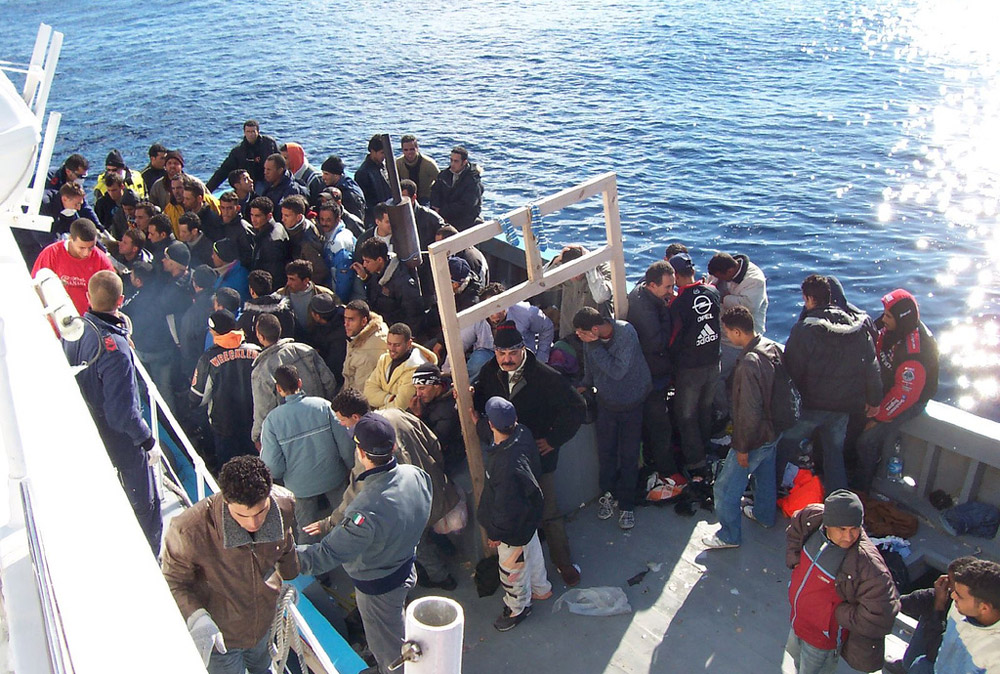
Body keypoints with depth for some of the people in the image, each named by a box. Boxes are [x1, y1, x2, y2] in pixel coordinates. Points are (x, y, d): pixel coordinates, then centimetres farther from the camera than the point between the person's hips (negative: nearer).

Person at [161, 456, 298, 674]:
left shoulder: (285, 504, -24)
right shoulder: (190, 530, -38)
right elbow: (173, 580, -19)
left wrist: (290, 579, 16)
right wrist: (196, 618, -36)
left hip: (265, 621, 4)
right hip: (219, 634, -4)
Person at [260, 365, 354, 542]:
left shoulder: (272, 419, -16)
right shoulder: (323, 405, -15)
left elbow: (273, 466, -16)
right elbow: (346, 443, -13)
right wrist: (350, 468, 4)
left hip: (300, 486, -1)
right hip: (333, 478, 1)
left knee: (307, 532, 18)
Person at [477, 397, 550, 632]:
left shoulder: (507, 466, -42)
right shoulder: (523, 434, -20)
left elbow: (507, 507, -30)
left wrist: (497, 533, -12)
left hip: (514, 528, -8)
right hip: (530, 515, 8)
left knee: (511, 567, 18)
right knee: (532, 552, 31)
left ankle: (517, 607, 44)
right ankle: (541, 588, 56)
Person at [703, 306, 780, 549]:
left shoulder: (749, 364, -33)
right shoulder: (773, 348, -6)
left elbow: (749, 411, -29)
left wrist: (743, 447, -18)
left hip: (754, 438, -9)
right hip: (773, 430, 9)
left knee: (726, 488, 7)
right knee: (765, 474, 30)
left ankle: (729, 535, 22)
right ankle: (765, 514, 52)